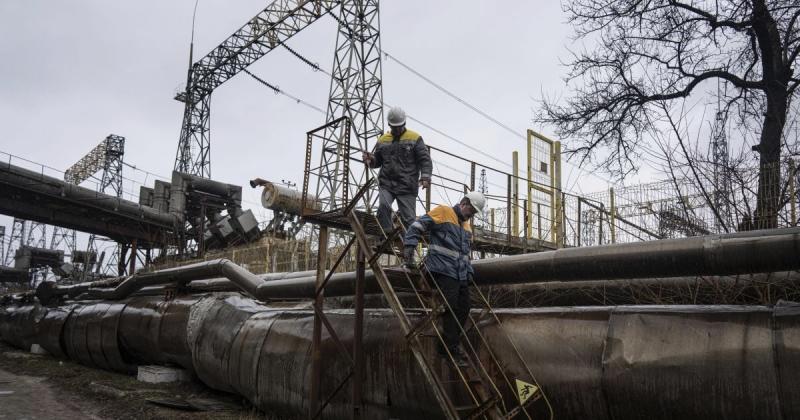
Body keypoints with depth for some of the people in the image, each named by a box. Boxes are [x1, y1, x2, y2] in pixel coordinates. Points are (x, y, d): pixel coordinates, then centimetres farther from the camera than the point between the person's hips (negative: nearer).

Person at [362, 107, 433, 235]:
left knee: (408, 217, -2)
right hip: (386, 183, 2)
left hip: (407, 186, -2)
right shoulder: (382, 140, 15)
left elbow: (425, 160, -1)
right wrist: (370, 159, 0)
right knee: (383, 206, -23)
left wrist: (425, 176, -17)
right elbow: (377, 161, 24)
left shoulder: (415, 138, 4)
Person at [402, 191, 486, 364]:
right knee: (452, 309, -11)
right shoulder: (442, 212, -1)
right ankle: (451, 349, -2)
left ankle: (449, 347, 18)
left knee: (463, 309, 6)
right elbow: (417, 226, -7)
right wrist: (409, 246, -17)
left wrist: (469, 272, 22)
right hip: (444, 271, -8)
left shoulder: (467, 226, 24)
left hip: (461, 275, 8)